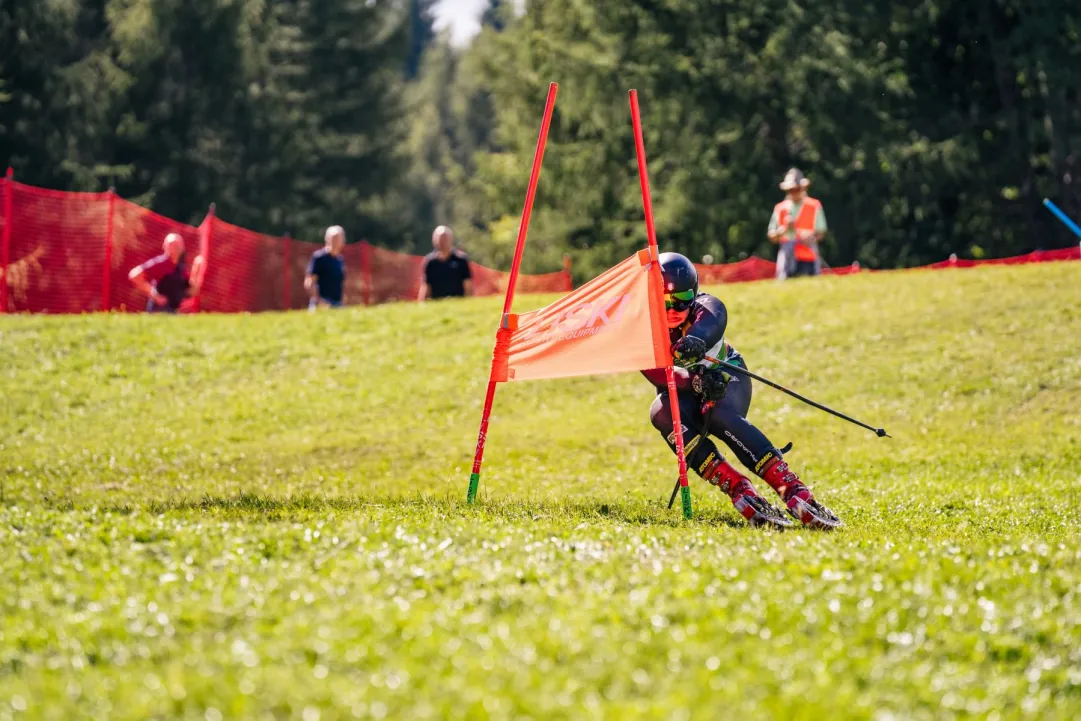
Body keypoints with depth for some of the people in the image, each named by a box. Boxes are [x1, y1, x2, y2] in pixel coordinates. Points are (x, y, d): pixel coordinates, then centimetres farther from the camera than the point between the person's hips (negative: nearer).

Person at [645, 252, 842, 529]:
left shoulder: (707, 307, -19)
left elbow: (710, 322, -45)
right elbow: (657, 373, -32)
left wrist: (695, 341, -69)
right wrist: (695, 381, -51)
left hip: (726, 378, -2)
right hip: (682, 392, 2)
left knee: (719, 415, -37)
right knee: (661, 413, -34)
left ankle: (794, 492, -45)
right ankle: (739, 491, -44)